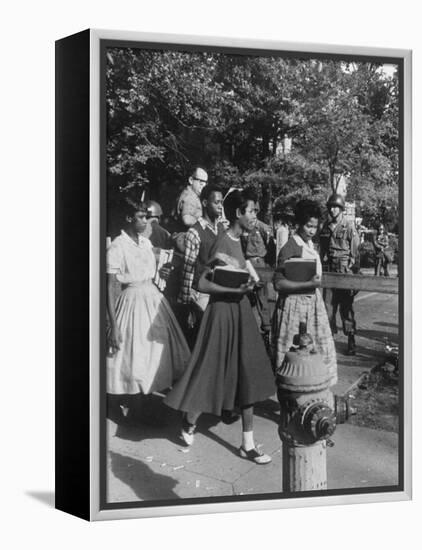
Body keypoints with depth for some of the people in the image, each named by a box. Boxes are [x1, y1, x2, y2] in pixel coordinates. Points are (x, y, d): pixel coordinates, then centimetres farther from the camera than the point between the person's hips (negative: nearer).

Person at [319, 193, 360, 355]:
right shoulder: (326, 227, 10)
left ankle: (351, 341, 8)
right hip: (329, 272, 5)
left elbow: (355, 253, -8)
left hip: (345, 273, -5)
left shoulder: (349, 227, -7)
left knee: (346, 307, -1)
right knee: (328, 305, 6)